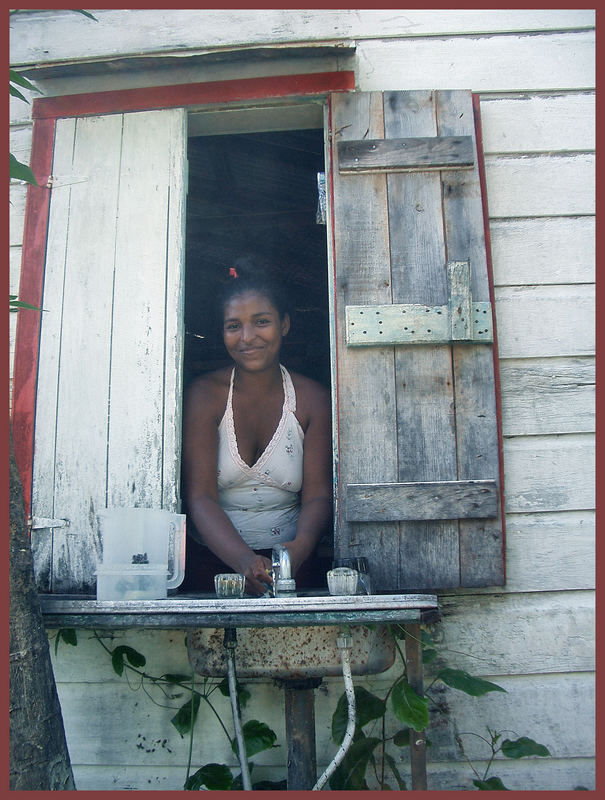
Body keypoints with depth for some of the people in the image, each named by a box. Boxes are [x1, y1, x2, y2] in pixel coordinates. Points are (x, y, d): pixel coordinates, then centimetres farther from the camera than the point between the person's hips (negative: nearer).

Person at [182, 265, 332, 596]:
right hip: (215, 555, 0)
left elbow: (318, 494, -1)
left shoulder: (312, 398, 3)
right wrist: (243, 559, -28)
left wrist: (300, 547, -23)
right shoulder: (204, 395, -3)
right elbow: (200, 497, -11)